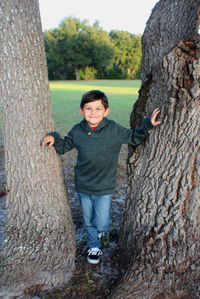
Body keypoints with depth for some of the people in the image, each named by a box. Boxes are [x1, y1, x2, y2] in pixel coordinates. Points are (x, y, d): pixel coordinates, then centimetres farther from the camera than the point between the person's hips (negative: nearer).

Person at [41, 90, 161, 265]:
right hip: (82, 186, 3)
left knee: (101, 224, 4)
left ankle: (102, 228, 43)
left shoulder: (114, 130, -13)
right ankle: (94, 247, 47)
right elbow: (64, 146, 8)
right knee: (88, 222, 19)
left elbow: (134, 138, -1)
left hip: (104, 187, -2)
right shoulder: (77, 131, -7)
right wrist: (54, 138, -10)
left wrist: (148, 124, -13)